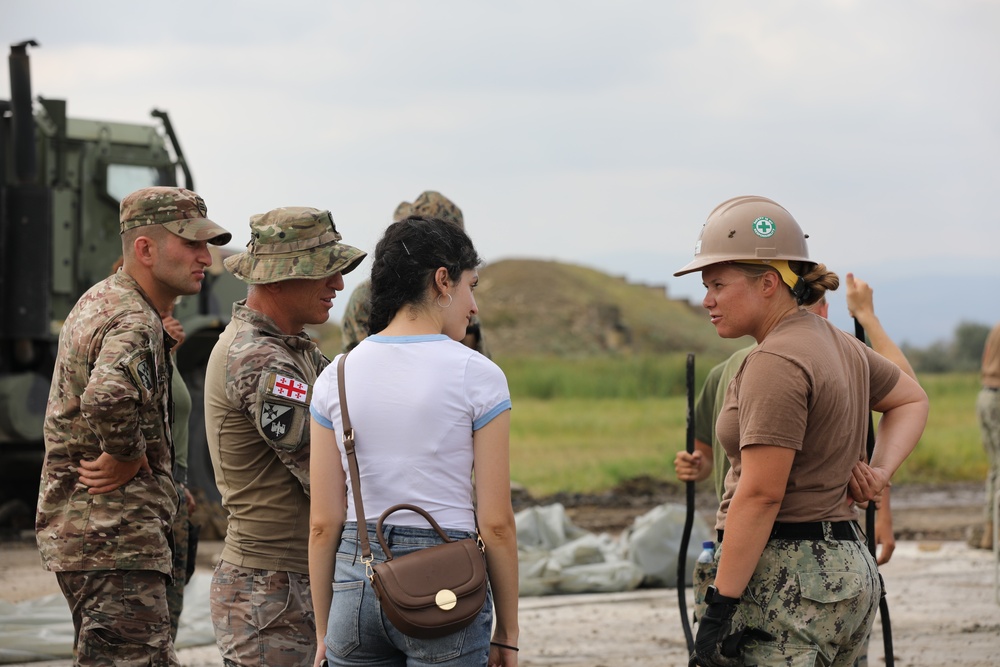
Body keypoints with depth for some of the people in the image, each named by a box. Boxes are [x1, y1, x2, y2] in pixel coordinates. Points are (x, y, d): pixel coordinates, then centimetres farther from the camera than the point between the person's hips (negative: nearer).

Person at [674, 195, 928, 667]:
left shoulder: (776, 362, -14)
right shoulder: (838, 345, 16)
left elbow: (761, 494, -19)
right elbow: (911, 399, 33)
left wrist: (721, 605, -19)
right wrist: (879, 472, 17)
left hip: (787, 582, -10)